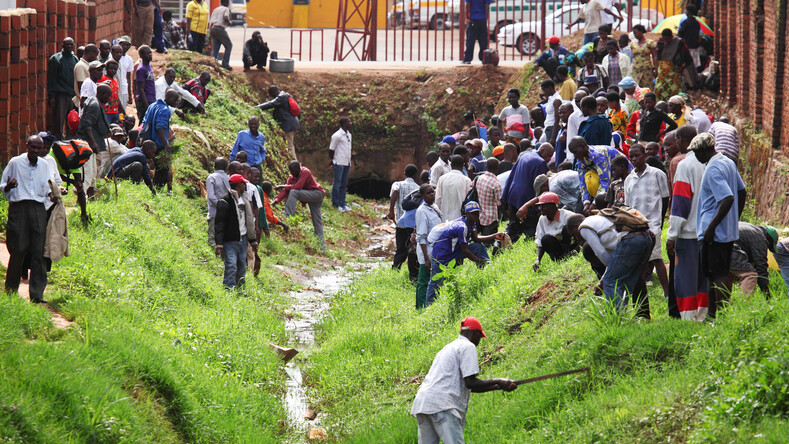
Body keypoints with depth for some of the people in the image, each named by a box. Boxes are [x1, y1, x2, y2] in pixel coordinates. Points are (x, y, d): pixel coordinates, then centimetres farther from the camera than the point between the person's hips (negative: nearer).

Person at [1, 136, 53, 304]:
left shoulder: (44, 165, 15)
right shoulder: (15, 163, 5)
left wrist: (52, 195, 4)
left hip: (38, 208, 3)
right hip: (19, 207, -3)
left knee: (38, 252, -5)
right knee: (18, 250, -5)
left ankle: (37, 294, -6)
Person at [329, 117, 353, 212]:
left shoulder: (349, 135, 14)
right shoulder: (337, 135, -11)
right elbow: (331, 150, -7)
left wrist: (349, 163, 17)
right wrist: (332, 162, -5)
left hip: (347, 163, 7)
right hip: (339, 163, -7)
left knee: (344, 184, 9)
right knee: (337, 183, -2)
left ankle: (342, 204, 13)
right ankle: (335, 204, 4)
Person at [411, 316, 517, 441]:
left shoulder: (449, 347, 31)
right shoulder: (468, 347, 1)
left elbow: (469, 386, 33)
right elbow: (470, 382, -9)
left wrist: (498, 387, 33)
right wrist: (498, 382, 2)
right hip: (442, 405, -9)